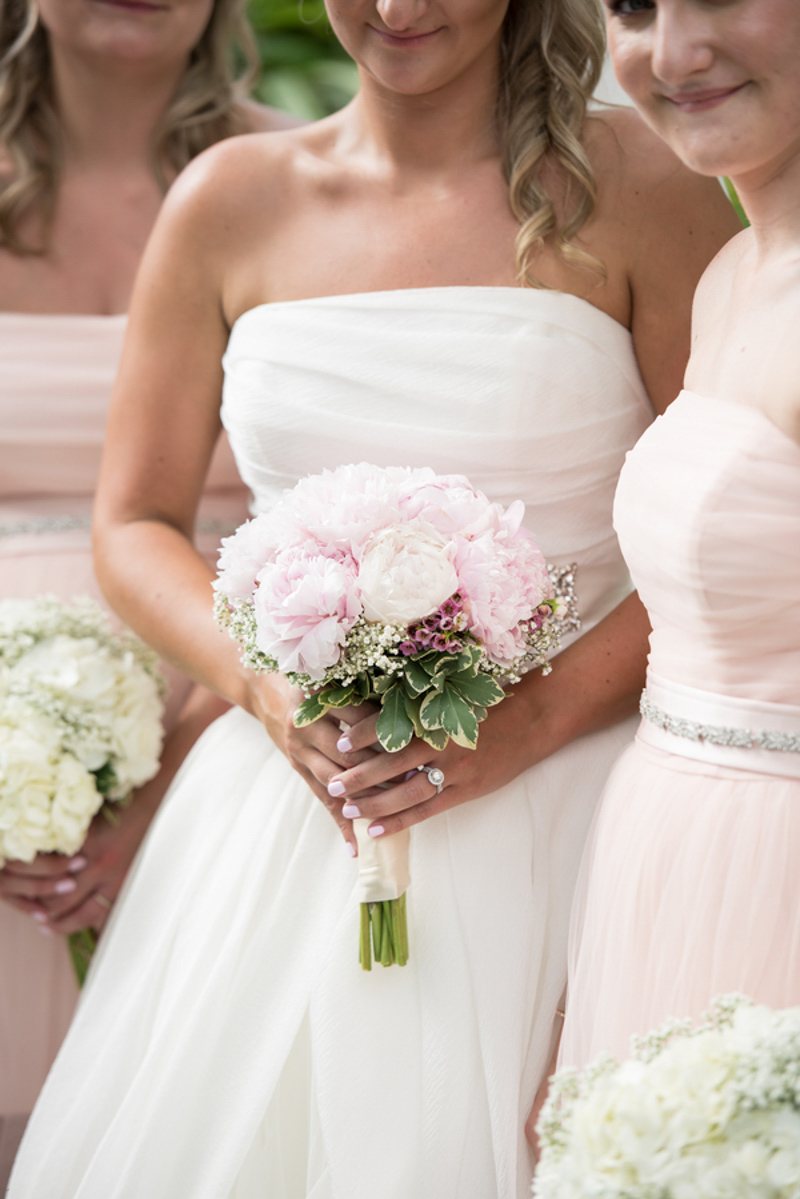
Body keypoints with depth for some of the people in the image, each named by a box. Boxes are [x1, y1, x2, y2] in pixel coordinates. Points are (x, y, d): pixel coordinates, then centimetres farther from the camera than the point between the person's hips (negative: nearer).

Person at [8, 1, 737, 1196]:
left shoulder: (631, 184, -3)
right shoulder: (230, 200, 6)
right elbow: (136, 525, 11)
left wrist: (534, 719, -15)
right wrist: (266, 688, -7)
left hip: (543, 814, -2)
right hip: (282, 804, 3)